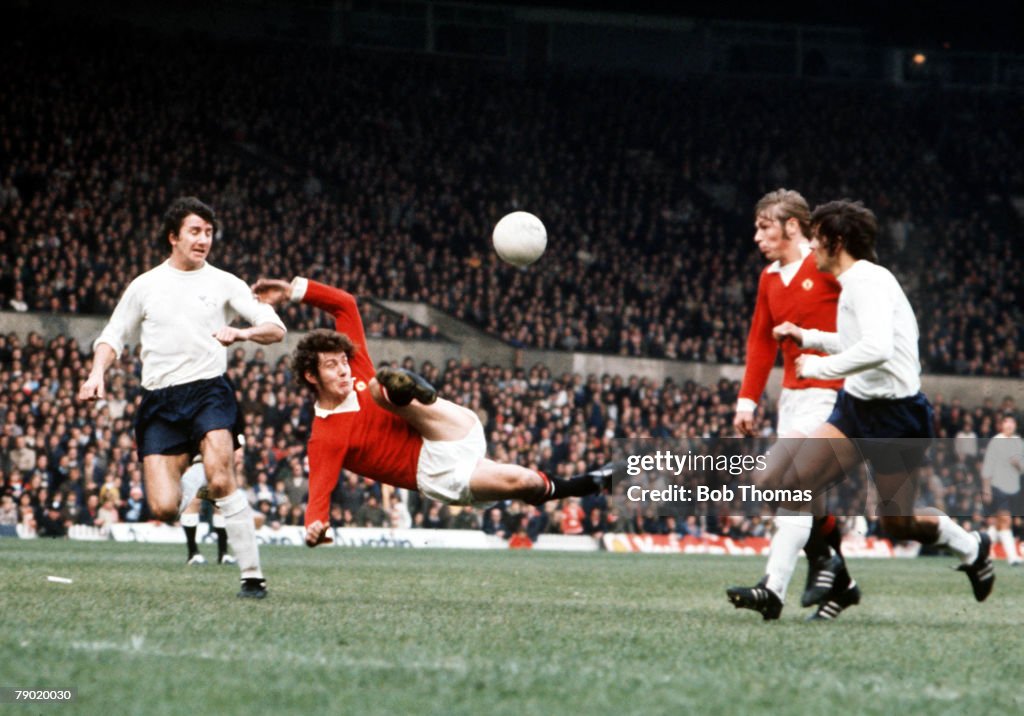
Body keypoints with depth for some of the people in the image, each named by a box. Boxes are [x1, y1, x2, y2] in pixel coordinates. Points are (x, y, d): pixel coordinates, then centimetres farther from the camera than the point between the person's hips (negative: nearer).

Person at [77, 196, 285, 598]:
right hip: (159, 400, 2)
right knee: (163, 508, -10)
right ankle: (187, 499, 29)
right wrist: (97, 372, -1)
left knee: (220, 479, -27)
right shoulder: (145, 286, 14)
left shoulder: (224, 283, 9)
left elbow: (275, 330, 4)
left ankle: (252, 576, -20)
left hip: (209, 389, -2)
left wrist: (242, 333, -18)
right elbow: (113, 337, 19)